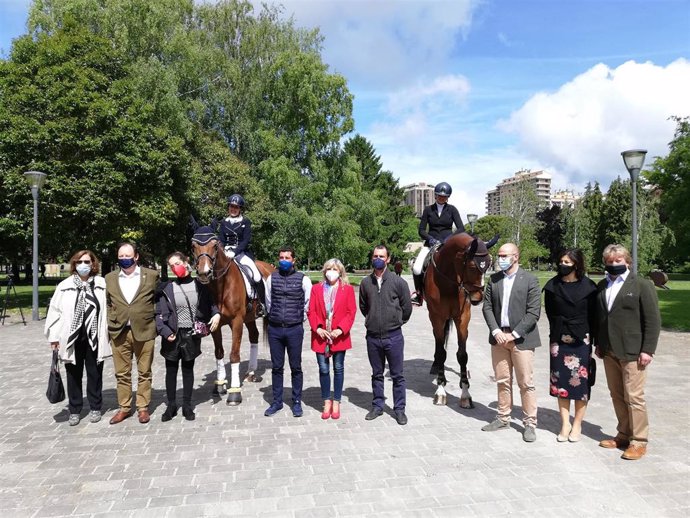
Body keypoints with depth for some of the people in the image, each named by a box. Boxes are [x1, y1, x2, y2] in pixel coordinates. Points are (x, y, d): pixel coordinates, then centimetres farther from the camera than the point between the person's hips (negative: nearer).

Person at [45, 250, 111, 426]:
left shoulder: (102, 284, -2)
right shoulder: (64, 286, 1)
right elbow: (55, 311, 3)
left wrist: (110, 333, -5)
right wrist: (54, 336, -1)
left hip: (94, 338, -1)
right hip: (71, 338, 1)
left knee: (94, 374, 11)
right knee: (74, 375, 11)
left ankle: (95, 407, 26)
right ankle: (74, 410, 25)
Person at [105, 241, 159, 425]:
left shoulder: (151, 275, 0)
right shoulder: (110, 278, 7)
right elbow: (107, 303, 15)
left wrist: (155, 320, 0)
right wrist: (110, 322, 6)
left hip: (144, 331, -2)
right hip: (119, 332, 2)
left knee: (144, 372, 7)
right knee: (122, 373, 10)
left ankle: (143, 407, 18)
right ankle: (124, 408, 23)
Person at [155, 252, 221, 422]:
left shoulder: (199, 285, 0)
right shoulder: (166, 288, -6)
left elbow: (210, 303, 11)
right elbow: (159, 313, -5)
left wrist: (216, 314, -9)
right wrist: (165, 331, -17)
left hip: (191, 334, 1)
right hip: (172, 334, -1)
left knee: (188, 370, 12)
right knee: (171, 371, 10)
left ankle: (187, 406, 24)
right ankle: (171, 405, 25)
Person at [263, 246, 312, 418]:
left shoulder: (303, 279, -4)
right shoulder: (272, 278, 3)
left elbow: (308, 302, 4)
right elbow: (268, 301, 13)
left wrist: (300, 317, 8)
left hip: (295, 329, -2)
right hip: (274, 328, 2)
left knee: (296, 367, 7)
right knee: (276, 367, 11)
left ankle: (297, 402, 20)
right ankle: (277, 402, 23)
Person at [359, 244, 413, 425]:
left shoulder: (398, 282, -6)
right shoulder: (366, 282, 1)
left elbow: (407, 307, 2)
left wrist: (396, 322, 10)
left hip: (393, 336, -2)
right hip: (373, 337, 2)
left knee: (397, 376, 7)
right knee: (377, 374, 15)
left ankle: (399, 409, 19)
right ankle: (377, 406, 28)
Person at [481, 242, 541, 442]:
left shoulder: (530, 280, -5)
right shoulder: (494, 279, 7)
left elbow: (533, 312, -10)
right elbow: (487, 307, 6)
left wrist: (514, 334, -14)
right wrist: (495, 331, -8)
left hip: (521, 338, -4)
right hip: (499, 336, 4)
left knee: (526, 383, 1)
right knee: (502, 381, 13)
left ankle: (530, 423, 14)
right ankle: (503, 418, 25)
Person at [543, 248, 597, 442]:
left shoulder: (588, 286, -5)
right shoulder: (553, 285, 1)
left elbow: (593, 314, 1)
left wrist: (587, 335, 1)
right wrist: (559, 329, 8)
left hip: (581, 340, -2)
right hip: (559, 339, 2)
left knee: (580, 381, 3)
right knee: (560, 381, 5)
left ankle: (577, 425, 17)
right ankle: (565, 424, 16)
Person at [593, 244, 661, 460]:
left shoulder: (642, 285, -4)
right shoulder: (601, 286, 11)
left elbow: (653, 320, -7)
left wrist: (648, 350, -11)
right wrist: (598, 344, 12)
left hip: (632, 352, -5)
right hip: (609, 352, 5)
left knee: (634, 397, -1)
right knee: (617, 396, 13)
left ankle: (639, 442, 12)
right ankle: (624, 435, 26)